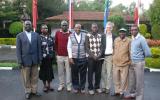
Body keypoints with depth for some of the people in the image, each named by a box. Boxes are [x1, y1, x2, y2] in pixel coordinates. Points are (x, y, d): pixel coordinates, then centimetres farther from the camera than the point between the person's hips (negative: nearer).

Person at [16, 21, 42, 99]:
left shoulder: (36, 35, 6)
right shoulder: (20, 36, 0)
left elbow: (39, 48, 6)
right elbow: (18, 49, -2)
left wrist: (40, 59, 3)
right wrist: (20, 61, -7)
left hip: (35, 60, 2)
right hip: (25, 60, -2)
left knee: (34, 77, 9)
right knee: (26, 78, 6)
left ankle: (34, 90, 22)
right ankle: (28, 91, 21)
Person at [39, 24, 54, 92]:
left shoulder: (50, 37, 8)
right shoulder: (39, 37, -6)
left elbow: (53, 46, 13)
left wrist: (53, 55, 7)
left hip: (50, 57, 4)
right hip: (43, 58, -4)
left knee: (50, 71, 10)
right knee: (43, 71, 7)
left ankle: (49, 85, 24)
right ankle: (45, 86, 21)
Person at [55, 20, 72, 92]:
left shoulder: (70, 34, -1)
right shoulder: (57, 33, 4)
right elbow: (56, 43, 10)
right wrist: (56, 53, 8)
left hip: (68, 56, -2)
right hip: (59, 56, 2)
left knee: (68, 71, 3)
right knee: (60, 71, 9)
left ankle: (69, 85, 13)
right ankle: (61, 85, 21)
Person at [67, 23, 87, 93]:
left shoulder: (84, 35, 4)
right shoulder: (71, 36, 4)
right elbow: (69, 47, 2)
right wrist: (70, 57, -5)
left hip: (83, 58, 0)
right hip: (74, 58, 0)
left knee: (83, 73, 6)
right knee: (74, 74, 6)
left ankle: (82, 87, 19)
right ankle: (75, 87, 20)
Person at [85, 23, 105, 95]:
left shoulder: (101, 36, 8)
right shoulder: (88, 36, 0)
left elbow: (102, 47, 4)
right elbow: (87, 48, -5)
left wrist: (99, 55, -9)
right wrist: (93, 56, -12)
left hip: (99, 58, 2)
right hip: (91, 58, -2)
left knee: (98, 73, 7)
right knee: (90, 73, 3)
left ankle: (97, 87, 22)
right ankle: (90, 88, 14)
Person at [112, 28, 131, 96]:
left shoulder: (128, 41, -6)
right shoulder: (115, 40, 6)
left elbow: (130, 52, -2)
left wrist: (130, 61, -1)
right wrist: (113, 58, 14)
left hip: (125, 63, -4)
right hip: (116, 62, 4)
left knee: (123, 78, 5)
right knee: (116, 77, 11)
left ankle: (122, 91, 19)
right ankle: (117, 91, 25)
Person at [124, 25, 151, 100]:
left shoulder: (141, 39, -16)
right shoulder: (132, 39, 7)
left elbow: (148, 53, -16)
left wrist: (141, 56, 0)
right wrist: (131, 58, 8)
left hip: (139, 63, -7)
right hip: (132, 62, 8)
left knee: (139, 81, 3)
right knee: (132, 80, 18)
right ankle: (132, 94, 33)